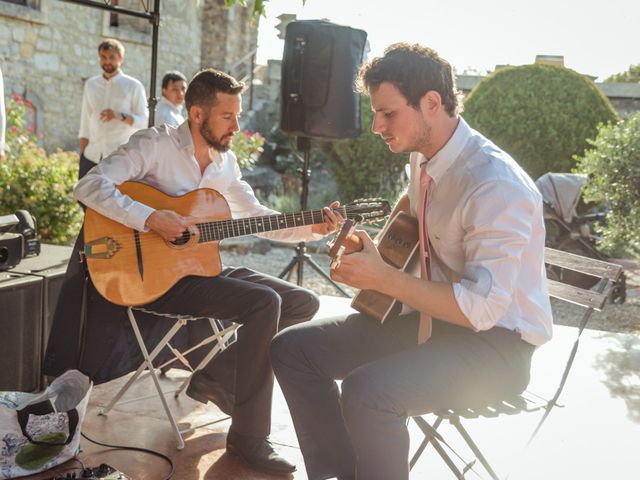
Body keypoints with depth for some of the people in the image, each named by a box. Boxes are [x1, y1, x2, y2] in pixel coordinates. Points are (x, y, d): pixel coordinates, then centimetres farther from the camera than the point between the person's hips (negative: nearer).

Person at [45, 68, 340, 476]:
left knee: (303, 303, 1)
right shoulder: (157, 144, -11)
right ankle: (249, 436, -17)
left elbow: (259, 218, 13)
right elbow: (90, 186, -20)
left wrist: (312, 229, 0)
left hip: (202, 265, 8)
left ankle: (217, 376, 6)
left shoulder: (226, 162, 10)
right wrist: (152, 219, -29)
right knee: (264, 302, -27)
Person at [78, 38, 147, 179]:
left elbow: (144, 121, -3)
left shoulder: (133, 86, 1)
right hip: (91, 156, 4)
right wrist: (81, 154, 8)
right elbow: (85, 122, 14)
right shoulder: (91, 84, 13)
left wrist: (120, 116, -20)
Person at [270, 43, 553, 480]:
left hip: (495, 339, -8)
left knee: (367, 392, -34)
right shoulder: (423, 159, 1)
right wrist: (371, 251, 9)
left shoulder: (496, 185, -26)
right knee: (293, 349, 0)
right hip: (434, 317, 9)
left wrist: (383, 277, -28)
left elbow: (482, 307, -31)